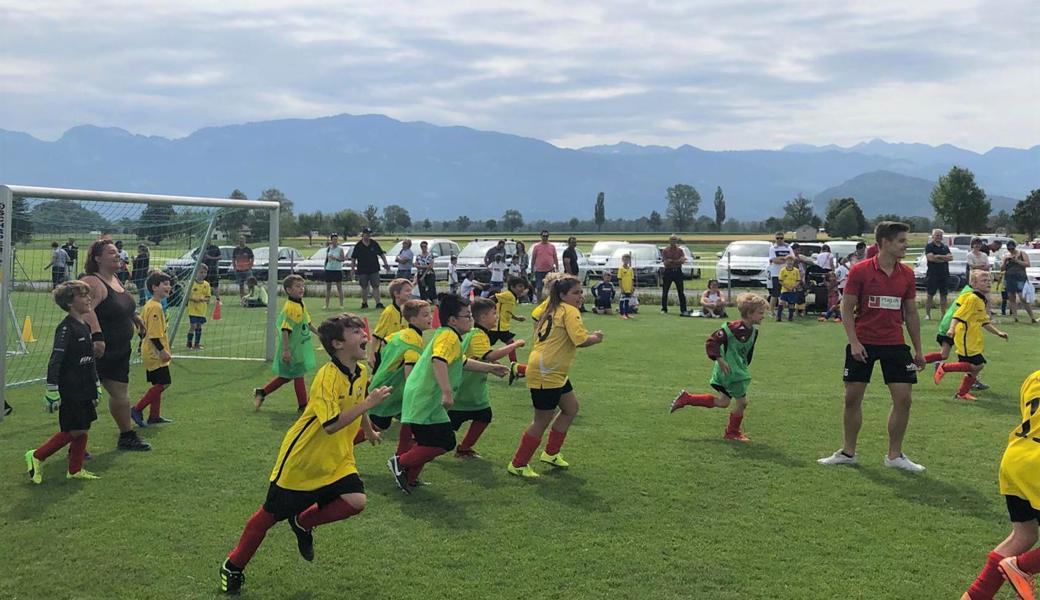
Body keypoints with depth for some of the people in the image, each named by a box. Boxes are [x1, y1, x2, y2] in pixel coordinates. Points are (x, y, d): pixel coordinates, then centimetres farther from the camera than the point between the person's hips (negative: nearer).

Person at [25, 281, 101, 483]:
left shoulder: (85, 327, 11)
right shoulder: (66, 328, -16)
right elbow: (54, 362, -18)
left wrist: (96, 387, 22)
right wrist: (52, 392, -19)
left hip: (84, 390, 8)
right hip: (69, 390, -8)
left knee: (83, 429, 9)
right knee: (73, 431, -4)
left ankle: (75, 470, 18)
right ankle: (37, 456, 10)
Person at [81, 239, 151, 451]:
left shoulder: (115, 279, 10)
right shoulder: (93, 282, -20)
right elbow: (87, 310, -36)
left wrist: (134, 316, 37)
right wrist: (97, 336, -46)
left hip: (120, 350, 9)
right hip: (99, 351, -9)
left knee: (120, 393, 18)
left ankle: (127, 437, 31)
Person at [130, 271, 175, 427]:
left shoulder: (149, 305, 12)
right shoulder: (155, 307, -19)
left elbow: (142, 328, 19)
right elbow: (154, 333, -24)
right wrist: (162, 350, -21)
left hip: (151, 353, 11)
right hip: (155, 354, -11)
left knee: (158, 385, 14)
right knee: (163, 383, -8)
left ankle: (154, 416, 19)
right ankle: (137, 409, -4)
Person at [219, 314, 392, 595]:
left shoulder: (362, 373, -1)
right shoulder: (327, 376, -25)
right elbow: (331, 424, -34)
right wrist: (368, 403, -34)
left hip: (336, 460, 6)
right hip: (301, 459, -6)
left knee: (356, 501, -18)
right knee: (271, 514, 7)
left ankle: (303, 523, 9)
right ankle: (233, 566, 29)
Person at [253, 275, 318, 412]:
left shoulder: (301, 305, 7)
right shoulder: (289, 307, -22)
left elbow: (308, 323, 21)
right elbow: (285, 330, -24)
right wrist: (285, 350, -26)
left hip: (300, 347, 9)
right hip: (292, 349, -9)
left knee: (286, 376, 18)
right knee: (298, 375, 3)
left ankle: (261, 392, 30)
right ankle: (303, 406, 17)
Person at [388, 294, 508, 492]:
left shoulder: (448, 336, 20)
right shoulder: (449, 337, -15)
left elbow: (463, 362, 35)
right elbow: (438, 361, -33)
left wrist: (492, 368, 38)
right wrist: (447, 392, -38)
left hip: (423, 400, 11)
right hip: (425, 402, -11)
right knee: (444, 442, -9)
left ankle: (409, 477, 23)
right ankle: (400, 462, 2)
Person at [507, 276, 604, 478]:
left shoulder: (553, 310, 15)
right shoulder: (569, 311, -13)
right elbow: (581, 340, -25)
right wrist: (596, 338, -3)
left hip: (555, 372, 10)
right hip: (546, 373, -10)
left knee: (571, 407, 20)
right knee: (543, 420, -1)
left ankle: (551, 453, 29)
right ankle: (518, 465, 10)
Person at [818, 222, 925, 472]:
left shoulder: (907, 274, 4)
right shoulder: (860, 271, -7)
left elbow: (911, 313, 11)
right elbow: (846, 308, -4)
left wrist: (918, 349, 10)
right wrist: (854, 342, -14)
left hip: (895, 344, 3)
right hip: (863, 344, -3)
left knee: (903, 399, -2)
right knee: (852, 397, 3)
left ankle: (894, 456, 13)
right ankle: (848, 452, 20)